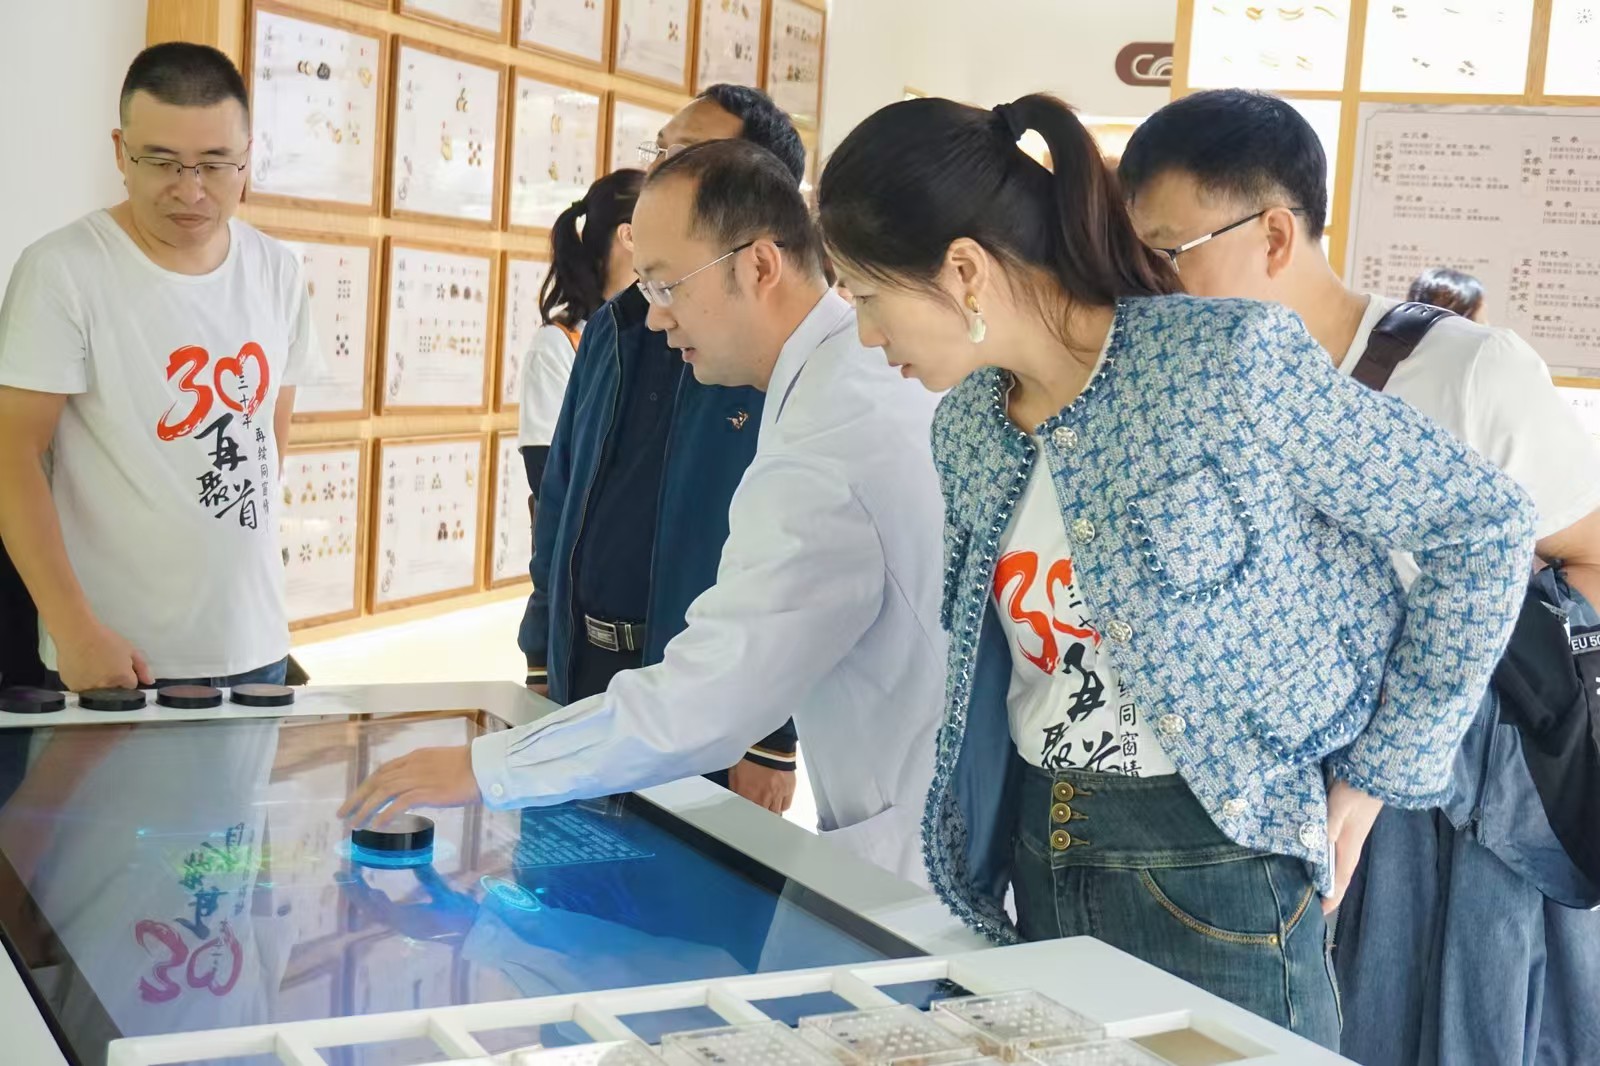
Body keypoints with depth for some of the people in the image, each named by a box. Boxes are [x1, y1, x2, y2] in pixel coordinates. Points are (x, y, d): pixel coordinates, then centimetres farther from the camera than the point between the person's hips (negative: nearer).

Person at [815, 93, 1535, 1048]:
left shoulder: (1228, 359, -17)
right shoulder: (969, 425, 3)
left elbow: (1486, 524, -11)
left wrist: (1381, 772, -8)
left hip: (1213, 862, -6)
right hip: (1038, 855, 6)